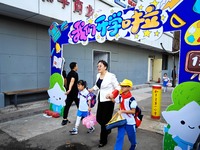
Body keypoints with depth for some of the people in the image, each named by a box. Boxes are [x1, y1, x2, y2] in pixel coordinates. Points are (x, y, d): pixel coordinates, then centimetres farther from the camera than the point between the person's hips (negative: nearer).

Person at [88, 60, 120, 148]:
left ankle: (103, 140, 24)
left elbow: (118, 88, -12)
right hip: (100, 100, 7)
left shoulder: (111, 76, -15)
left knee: (105, 120, 3)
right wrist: (91, 89, 8)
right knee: (98, 118, 13)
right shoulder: (98, 75, 7)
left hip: (108, 101, -7)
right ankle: (107, 129, 45)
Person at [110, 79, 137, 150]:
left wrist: (122, 111, -26)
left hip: (130, 121, -3)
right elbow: (114, 100, 15)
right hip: (121, 120, 4)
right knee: (119, 137, 6)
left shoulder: (131, 99, -22)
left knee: (131, 136, 21)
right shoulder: (120, 97, -3)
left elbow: (133, 111, -20)